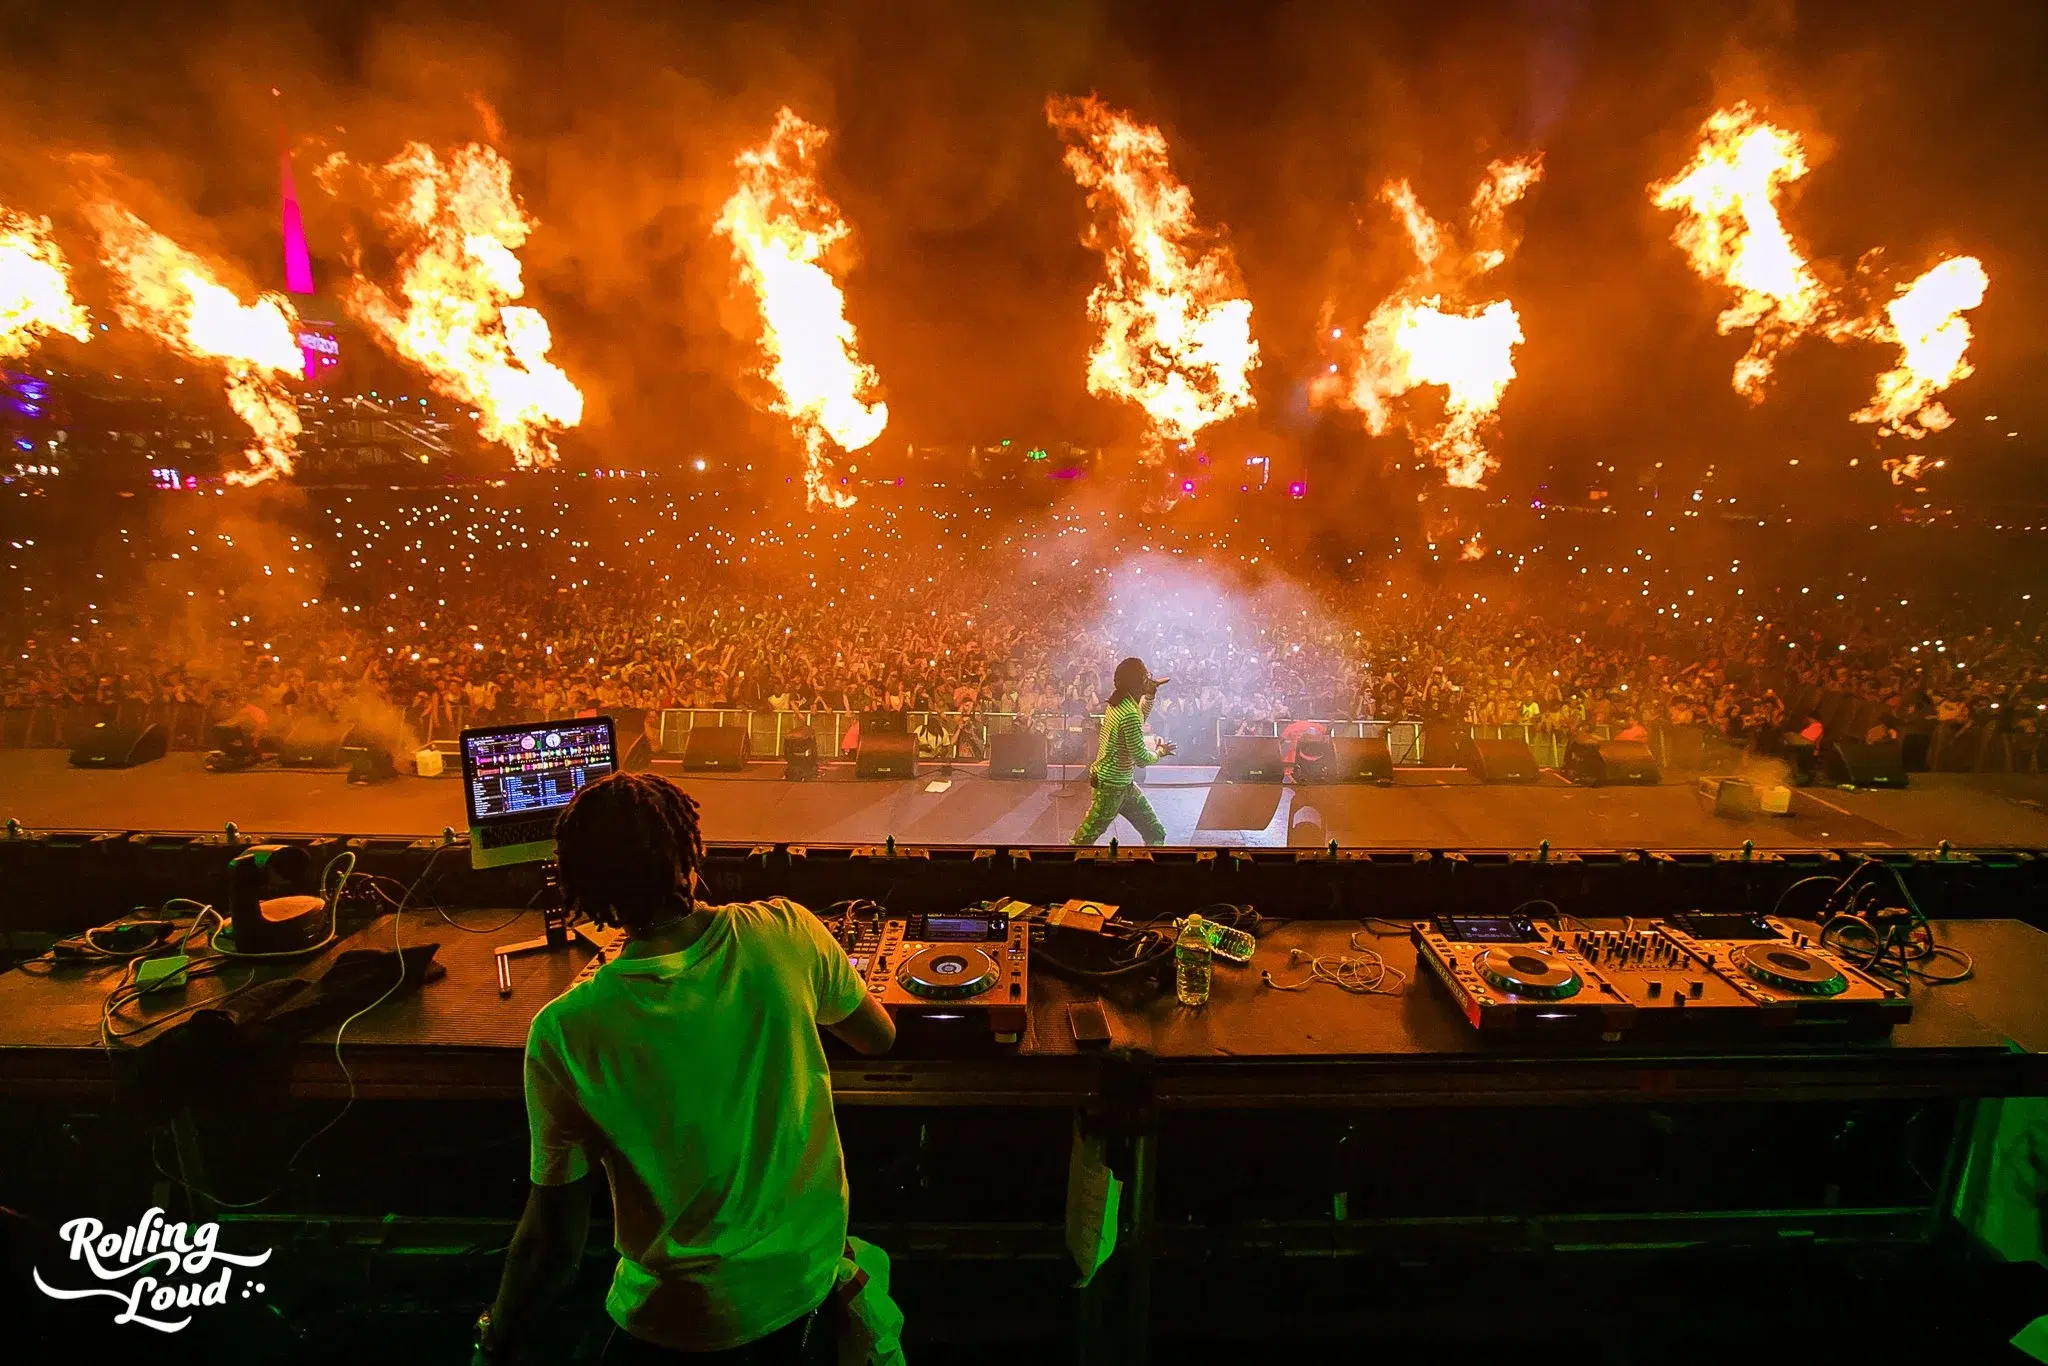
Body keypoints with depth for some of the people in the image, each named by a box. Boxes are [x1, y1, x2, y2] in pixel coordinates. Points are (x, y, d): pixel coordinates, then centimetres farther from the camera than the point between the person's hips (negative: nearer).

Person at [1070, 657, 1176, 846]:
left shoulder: (1118, 702, 3)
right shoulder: (1130, 714, -25)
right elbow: (1141, 758, -20)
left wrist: (1150, 694, 13)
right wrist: (1160, 752, 1)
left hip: (1124, 783, 10)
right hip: (1111, 785, -10)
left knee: (1155, 834, 11)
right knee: (1086, 838, 3)